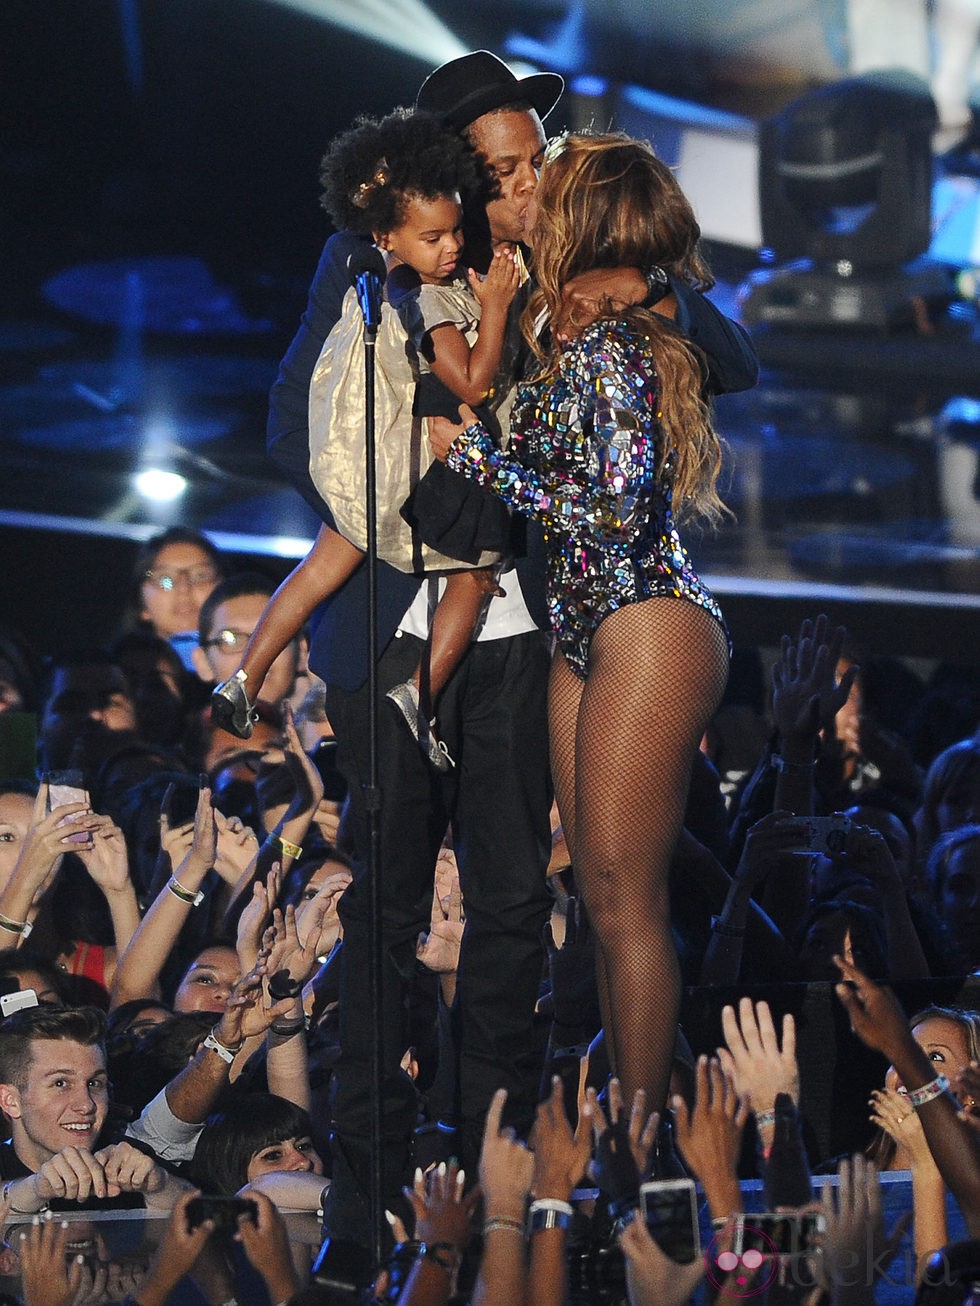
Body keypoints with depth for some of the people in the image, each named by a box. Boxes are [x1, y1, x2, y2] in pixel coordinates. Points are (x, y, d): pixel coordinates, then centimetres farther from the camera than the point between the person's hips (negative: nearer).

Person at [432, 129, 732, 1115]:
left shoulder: (610, 347, -15)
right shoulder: (578, 341, 12)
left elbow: (616, 509, -20)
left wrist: (475, 453, -14)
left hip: (644, 633, -10)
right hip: (587, 635, 10)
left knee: (626, 901, -6)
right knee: (602, 894, 11)